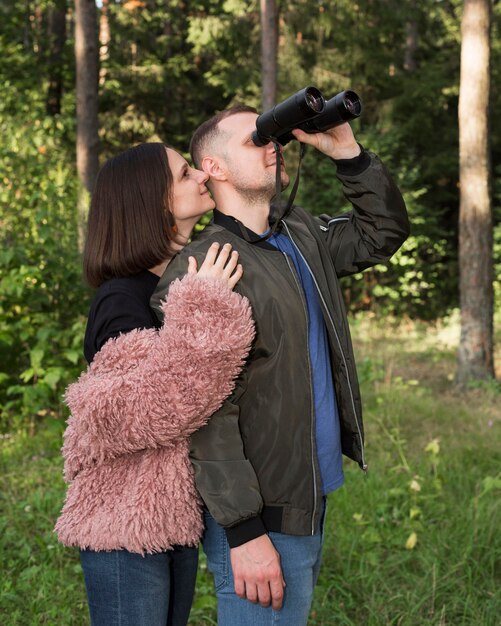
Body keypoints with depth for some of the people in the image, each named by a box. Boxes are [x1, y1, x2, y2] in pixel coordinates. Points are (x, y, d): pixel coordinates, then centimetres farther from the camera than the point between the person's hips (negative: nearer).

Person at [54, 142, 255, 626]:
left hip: (176, 513, 9)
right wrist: (202, 313, -32)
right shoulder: (122, 299, -20)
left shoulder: (181, 284, 9)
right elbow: (142, 411, -31)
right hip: (127, 527, -9)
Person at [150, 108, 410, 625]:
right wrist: (244, 532, -23)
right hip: (261, 521, -8)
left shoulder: (302, 237, 10)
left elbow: (384, 232, 21)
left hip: (310, 504, 8)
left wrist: (346, 150, 5)